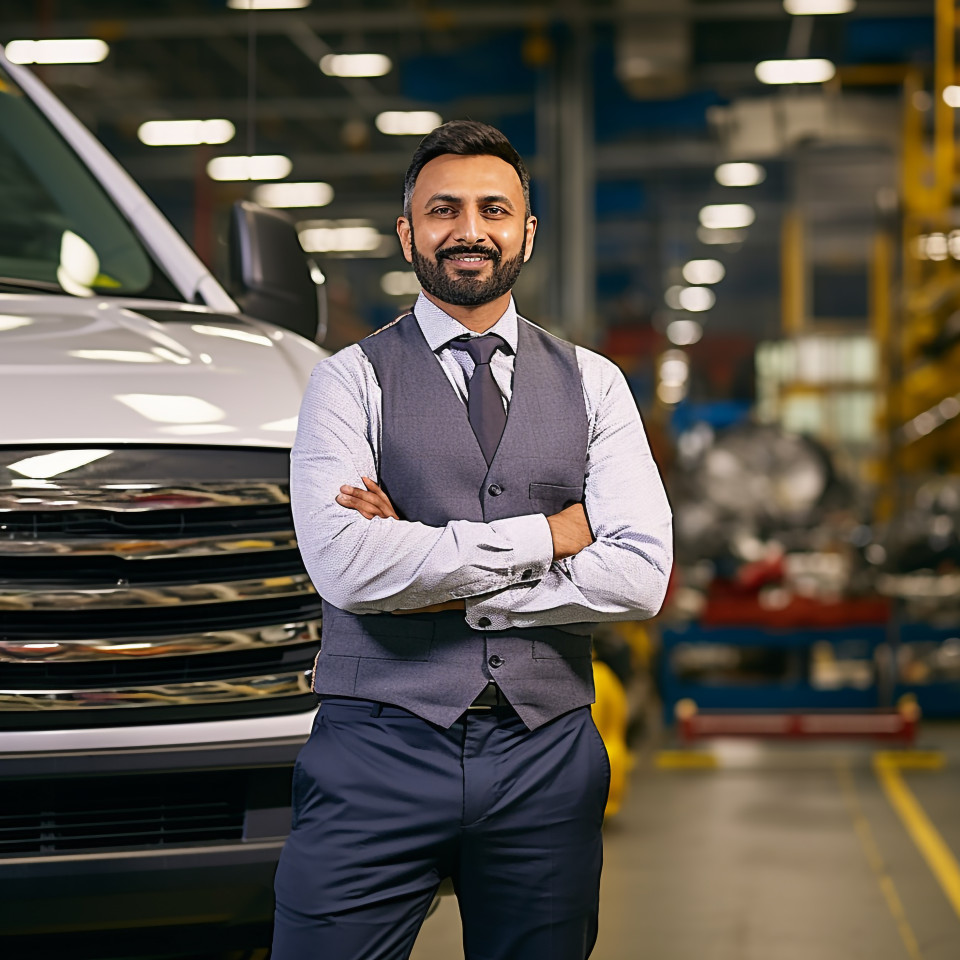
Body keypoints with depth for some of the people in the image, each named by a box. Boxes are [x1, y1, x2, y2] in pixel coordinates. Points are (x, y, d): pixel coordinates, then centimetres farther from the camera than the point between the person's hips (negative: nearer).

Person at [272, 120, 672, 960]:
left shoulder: (592, 384, 9)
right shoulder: (351, 381, 1)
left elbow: (640, 576, -3)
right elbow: (346, 567, -15)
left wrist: (438, 582, -9)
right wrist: (547, 535, -9)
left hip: (547, 757, 3)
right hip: (381, 752, -2)